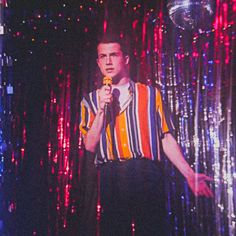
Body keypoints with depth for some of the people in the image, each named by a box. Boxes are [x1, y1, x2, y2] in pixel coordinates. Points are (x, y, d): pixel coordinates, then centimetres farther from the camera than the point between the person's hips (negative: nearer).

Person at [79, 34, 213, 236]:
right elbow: (90, 145, 4)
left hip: (147, 174, 0)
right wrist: (101, 109, -7)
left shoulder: (151, 94, 11)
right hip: (111, 179, 1)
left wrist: (189, 174, -3)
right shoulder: (90, 101, 13)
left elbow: (166, 138, 6)